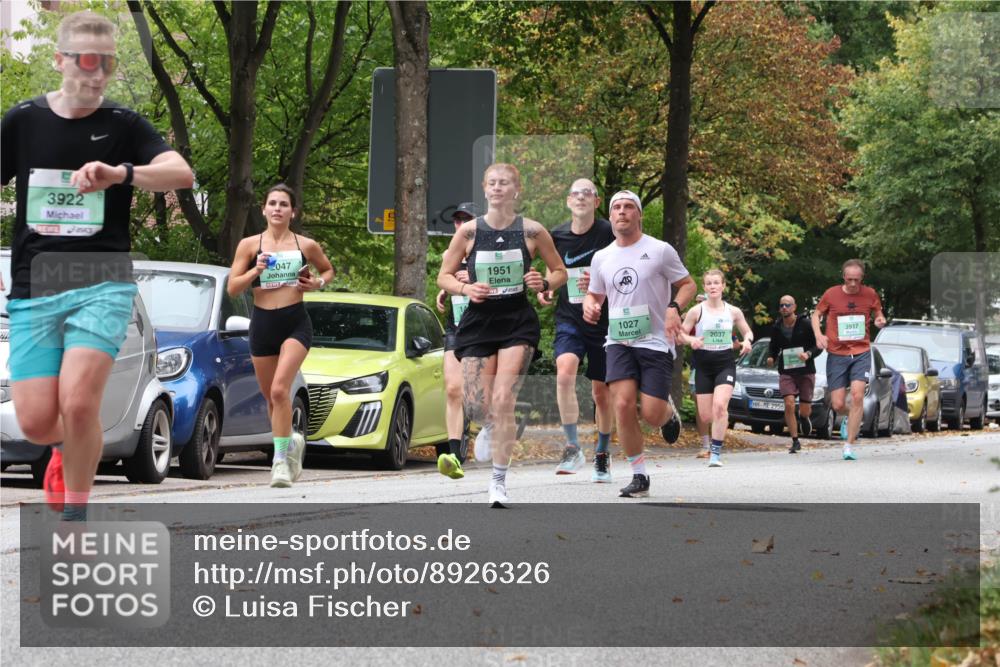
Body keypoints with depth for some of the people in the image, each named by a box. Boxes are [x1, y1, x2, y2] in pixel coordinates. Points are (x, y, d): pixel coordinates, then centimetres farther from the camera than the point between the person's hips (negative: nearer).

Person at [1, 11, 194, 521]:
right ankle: (67, 447, 33)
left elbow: (181, 173, -15)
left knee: (78, 402, -20)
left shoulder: (123, 126, 1)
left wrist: (120, 173, -33)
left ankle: (75, 515, 1)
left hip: (102, 286, -2)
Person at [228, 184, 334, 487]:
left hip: (295, 323, -2)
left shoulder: (306, 245, 3)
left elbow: (328, 269, 21)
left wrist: (319, 283, 0)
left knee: (280, 389, -20)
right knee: (271, 397, 11)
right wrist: (256, 271, -15)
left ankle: (281, 459, -18)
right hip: (262, 323, 2)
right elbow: (232, 288, 1)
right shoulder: (249, 245, 2)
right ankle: (291, 441, 38)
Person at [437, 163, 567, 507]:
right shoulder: (469, 231, 0)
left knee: (503, 401, -15)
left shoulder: (532, 231, -1)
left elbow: (560, 271, 10)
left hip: (517, 323, -2)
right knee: (476, 410, -1)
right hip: (478, 321, 2)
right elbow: (444, 276, 7)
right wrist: (465, 288, -13)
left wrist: (545, 283, -12)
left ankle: (499, 479, -8)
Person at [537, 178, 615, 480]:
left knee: (602, 392, 7)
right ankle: (573, 448, -18)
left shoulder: (609, 233, -7)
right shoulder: (557, 236, 3)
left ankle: (602, 455, 26)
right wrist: (544, 289, 0)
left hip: (604, 320, -1)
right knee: (565, 373, -24)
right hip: (569, 319, 2)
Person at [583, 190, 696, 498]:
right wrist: (589, 305, -2)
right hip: (619, 342, 3)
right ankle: (639, 477, -3)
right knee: (622, 405, -16)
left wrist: (674, 307, -16)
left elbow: (688, 284, 4)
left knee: (651, 414, -10)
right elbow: (594, 294, 22)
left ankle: (669, 412, 30)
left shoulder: (660, 250, -3)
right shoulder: (601, 257, 9)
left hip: (655, 342, -3)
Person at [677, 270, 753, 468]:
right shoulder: (696, 311, -1)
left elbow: (747, 331, 16)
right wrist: (692, 340, -19)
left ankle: (716, 452, -20)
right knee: (706, 416, 1)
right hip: (703, 367, 1)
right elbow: (681, 334, 2)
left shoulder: (733, 312, 4)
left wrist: (747, 341, -7)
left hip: (725, 364, -1)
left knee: (720, 405, -23)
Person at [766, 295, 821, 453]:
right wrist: (771, 357, -4)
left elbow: (818, 345, -4)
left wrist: (808, 354, -23)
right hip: (786, 372, 1)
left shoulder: (805, 324, -7)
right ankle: (795, 442, -7)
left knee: (805, 409, 4)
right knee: (789, 405, -15)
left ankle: (803, 417, 43)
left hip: (806, 371, -1)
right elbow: (773, 346, 17)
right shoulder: (776, 328, 3)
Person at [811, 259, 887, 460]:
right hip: (836, 354, 0)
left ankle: (849, 445, -13)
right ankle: (851, 417, 37)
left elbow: (878, 311, 18)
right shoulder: (831, 294, -3)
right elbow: (816, 314, 11)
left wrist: (880, 319, -7)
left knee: (857, 396, -18)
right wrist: (818, 335, -7)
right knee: (838, 405, -2)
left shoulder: (870, 294, 1)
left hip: (861, 353, 0)